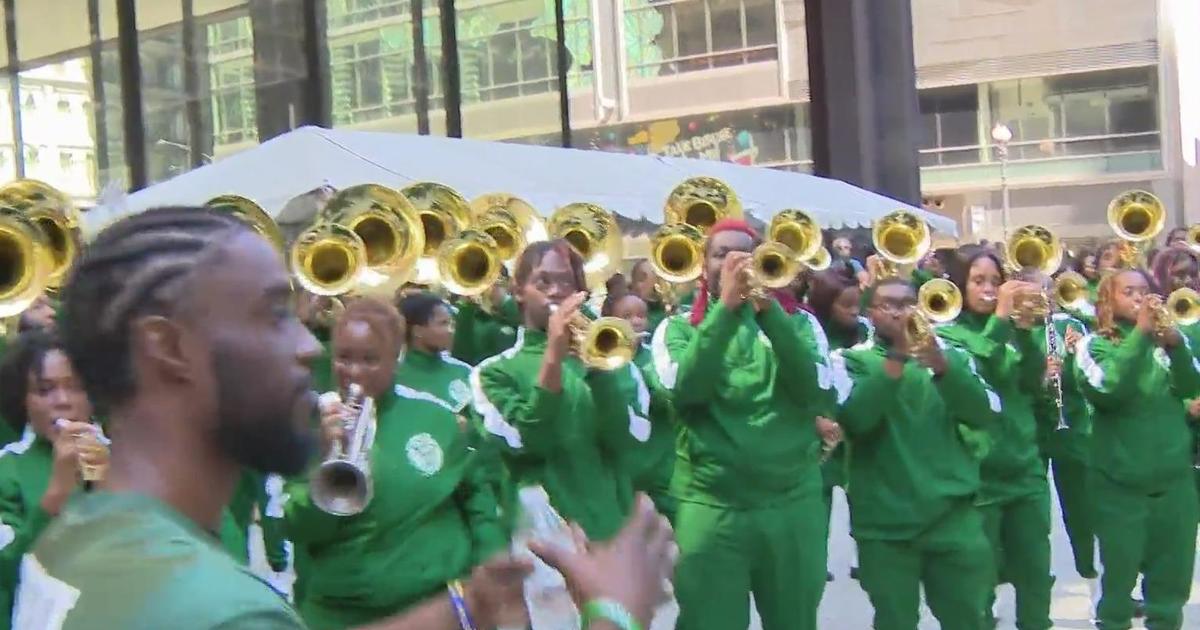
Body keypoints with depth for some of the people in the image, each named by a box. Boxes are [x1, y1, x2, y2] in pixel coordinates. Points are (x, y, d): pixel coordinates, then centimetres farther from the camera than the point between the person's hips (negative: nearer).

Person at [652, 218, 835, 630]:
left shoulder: (797, 321, 7)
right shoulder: (679, 328, 5)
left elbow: (818, 395, -10)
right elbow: (684, 391, -15)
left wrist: (768, 308, -17)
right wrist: (726, 307, -19)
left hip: (794, 501, 2)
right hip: (710, 505, -2)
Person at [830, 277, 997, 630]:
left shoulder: (949, 356, 11)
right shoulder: (850, 360, 3)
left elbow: (985, 414, -4)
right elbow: (854, 418, -15)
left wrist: (943, 366, -18)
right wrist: (897, 358, -19)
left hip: (954, 513, 2)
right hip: (885, 520, -2)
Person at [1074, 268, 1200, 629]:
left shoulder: (1167, 338, 7)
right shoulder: (1093, 344, -3)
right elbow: (1106, 391, -21)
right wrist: (1140, 333, -22)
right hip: (1121, 482, -3)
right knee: (1119, 573, 4)